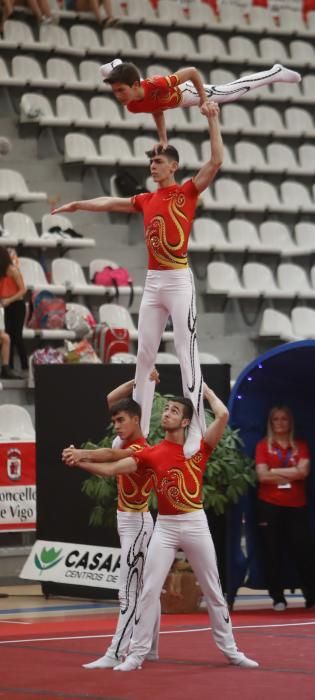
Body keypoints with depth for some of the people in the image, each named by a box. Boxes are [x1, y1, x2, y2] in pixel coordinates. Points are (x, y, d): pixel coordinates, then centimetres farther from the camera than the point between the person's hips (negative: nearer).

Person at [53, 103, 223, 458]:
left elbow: (216, 160, -11)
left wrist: (212, 120, -11)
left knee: (187, 354, -9)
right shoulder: (146, 200, 13)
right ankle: (137, 428, 12)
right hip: (152, 282, 6)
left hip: (179, 281, -6)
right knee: (144, 354, 7)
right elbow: (110, 202, 25)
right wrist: (76, 205, 28)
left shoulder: (187, 192, -2)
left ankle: (196, 429, -9)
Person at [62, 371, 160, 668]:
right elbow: (110, 401, 14)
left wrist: (83, 453, -55)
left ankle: (116, 654, -17)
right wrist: (136, 382, 6)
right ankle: (149, 649, 18)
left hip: (136, 523, -10)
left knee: (129, 591, -12)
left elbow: (111, 454, -42)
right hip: (129, 523, 10)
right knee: (143, 589, 13)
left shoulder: (141, 449, -19)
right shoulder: (130, 445, 7)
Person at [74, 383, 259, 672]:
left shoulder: (200, 448, -1)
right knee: (149, 591, -5)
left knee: (213, 590, 9)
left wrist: (205, 389, 1)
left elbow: (223, 415, -12)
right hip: (165, 526, 1)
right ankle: (137, 654, -1)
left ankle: (230, 650, 20)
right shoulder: (151, 454, 2)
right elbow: (109, 468, -1)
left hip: (196, 524, -1)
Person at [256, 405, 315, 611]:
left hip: (296, 506, 0)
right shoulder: (263, 446, 4)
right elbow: (262, 475, -8)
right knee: (273, 553, 1)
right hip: (270, 506, 0)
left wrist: (275, 471, -9)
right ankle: (278, 598, 8)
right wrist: (291, 474, -7)